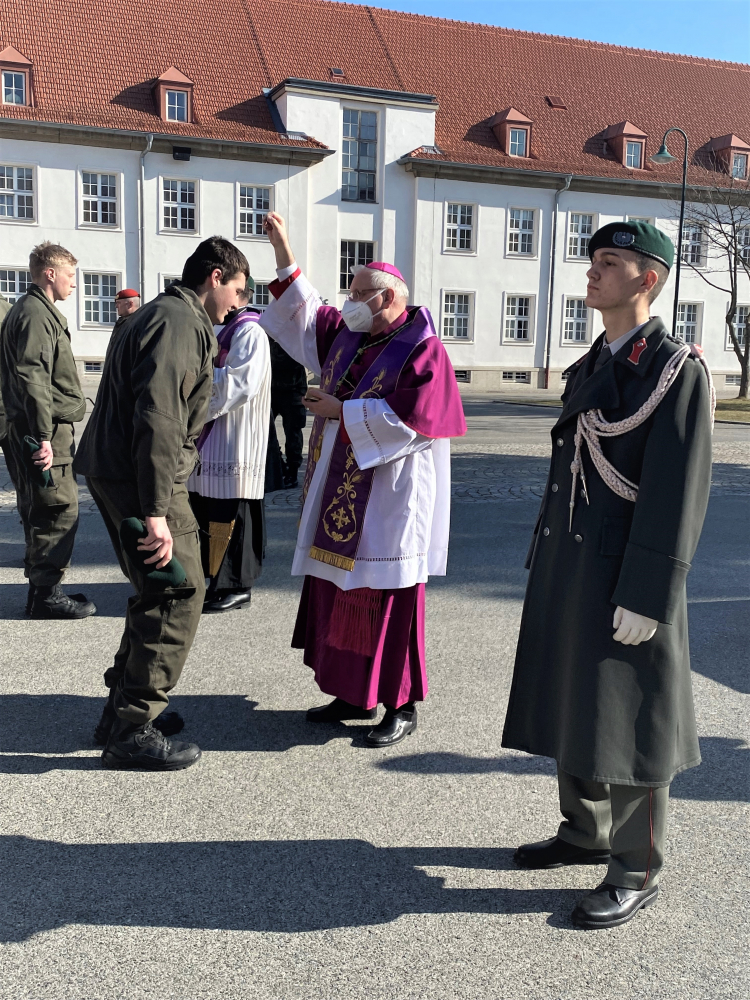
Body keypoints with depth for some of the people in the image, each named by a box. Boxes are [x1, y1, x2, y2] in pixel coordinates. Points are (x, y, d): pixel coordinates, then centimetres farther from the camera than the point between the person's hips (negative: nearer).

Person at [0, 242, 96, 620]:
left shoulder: (33, 310, 20)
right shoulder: (36, 314, -12)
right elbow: (32, 379, -21)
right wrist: (43, 436, -24)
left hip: (46, 428, 11)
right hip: (48, 430, -11)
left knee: (42, 511, 14)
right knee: (59, 511, -6)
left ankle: (42, 586, 22)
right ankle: (46, 592, 0)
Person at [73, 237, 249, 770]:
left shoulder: (161, 315, 20)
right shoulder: (179, 323, -14)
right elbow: (158, 419, -25)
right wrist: (155, 511, -28)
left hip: (114, 473, 11)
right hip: (142, 482, -11)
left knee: (158, 592, 18)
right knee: (179, 593, -6)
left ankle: (123, 709, 27)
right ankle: (132, 731, -1)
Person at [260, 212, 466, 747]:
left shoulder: (424, 350, -11)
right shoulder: (346, 337, 12)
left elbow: (410, 421, -20)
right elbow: (305, 314, 23)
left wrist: (341, 410, -13)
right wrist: (284, 252, 15)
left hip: (387, 501, -8)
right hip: (340, 497, 8)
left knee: (388, 600, -2)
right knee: (339, 594, 12)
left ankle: (403, 706, 11)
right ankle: (354, 694, 26)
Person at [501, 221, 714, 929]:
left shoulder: (677, 369, -12)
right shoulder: (591, 366, 13)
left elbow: (677, 492, -17)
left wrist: (644, 597, -21)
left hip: (623, 575, -8)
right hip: (569, 567, 8)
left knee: (625, 722, 3)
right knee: (573, 706, 18)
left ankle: (635, 871, 19)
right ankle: (586, 833, 36)